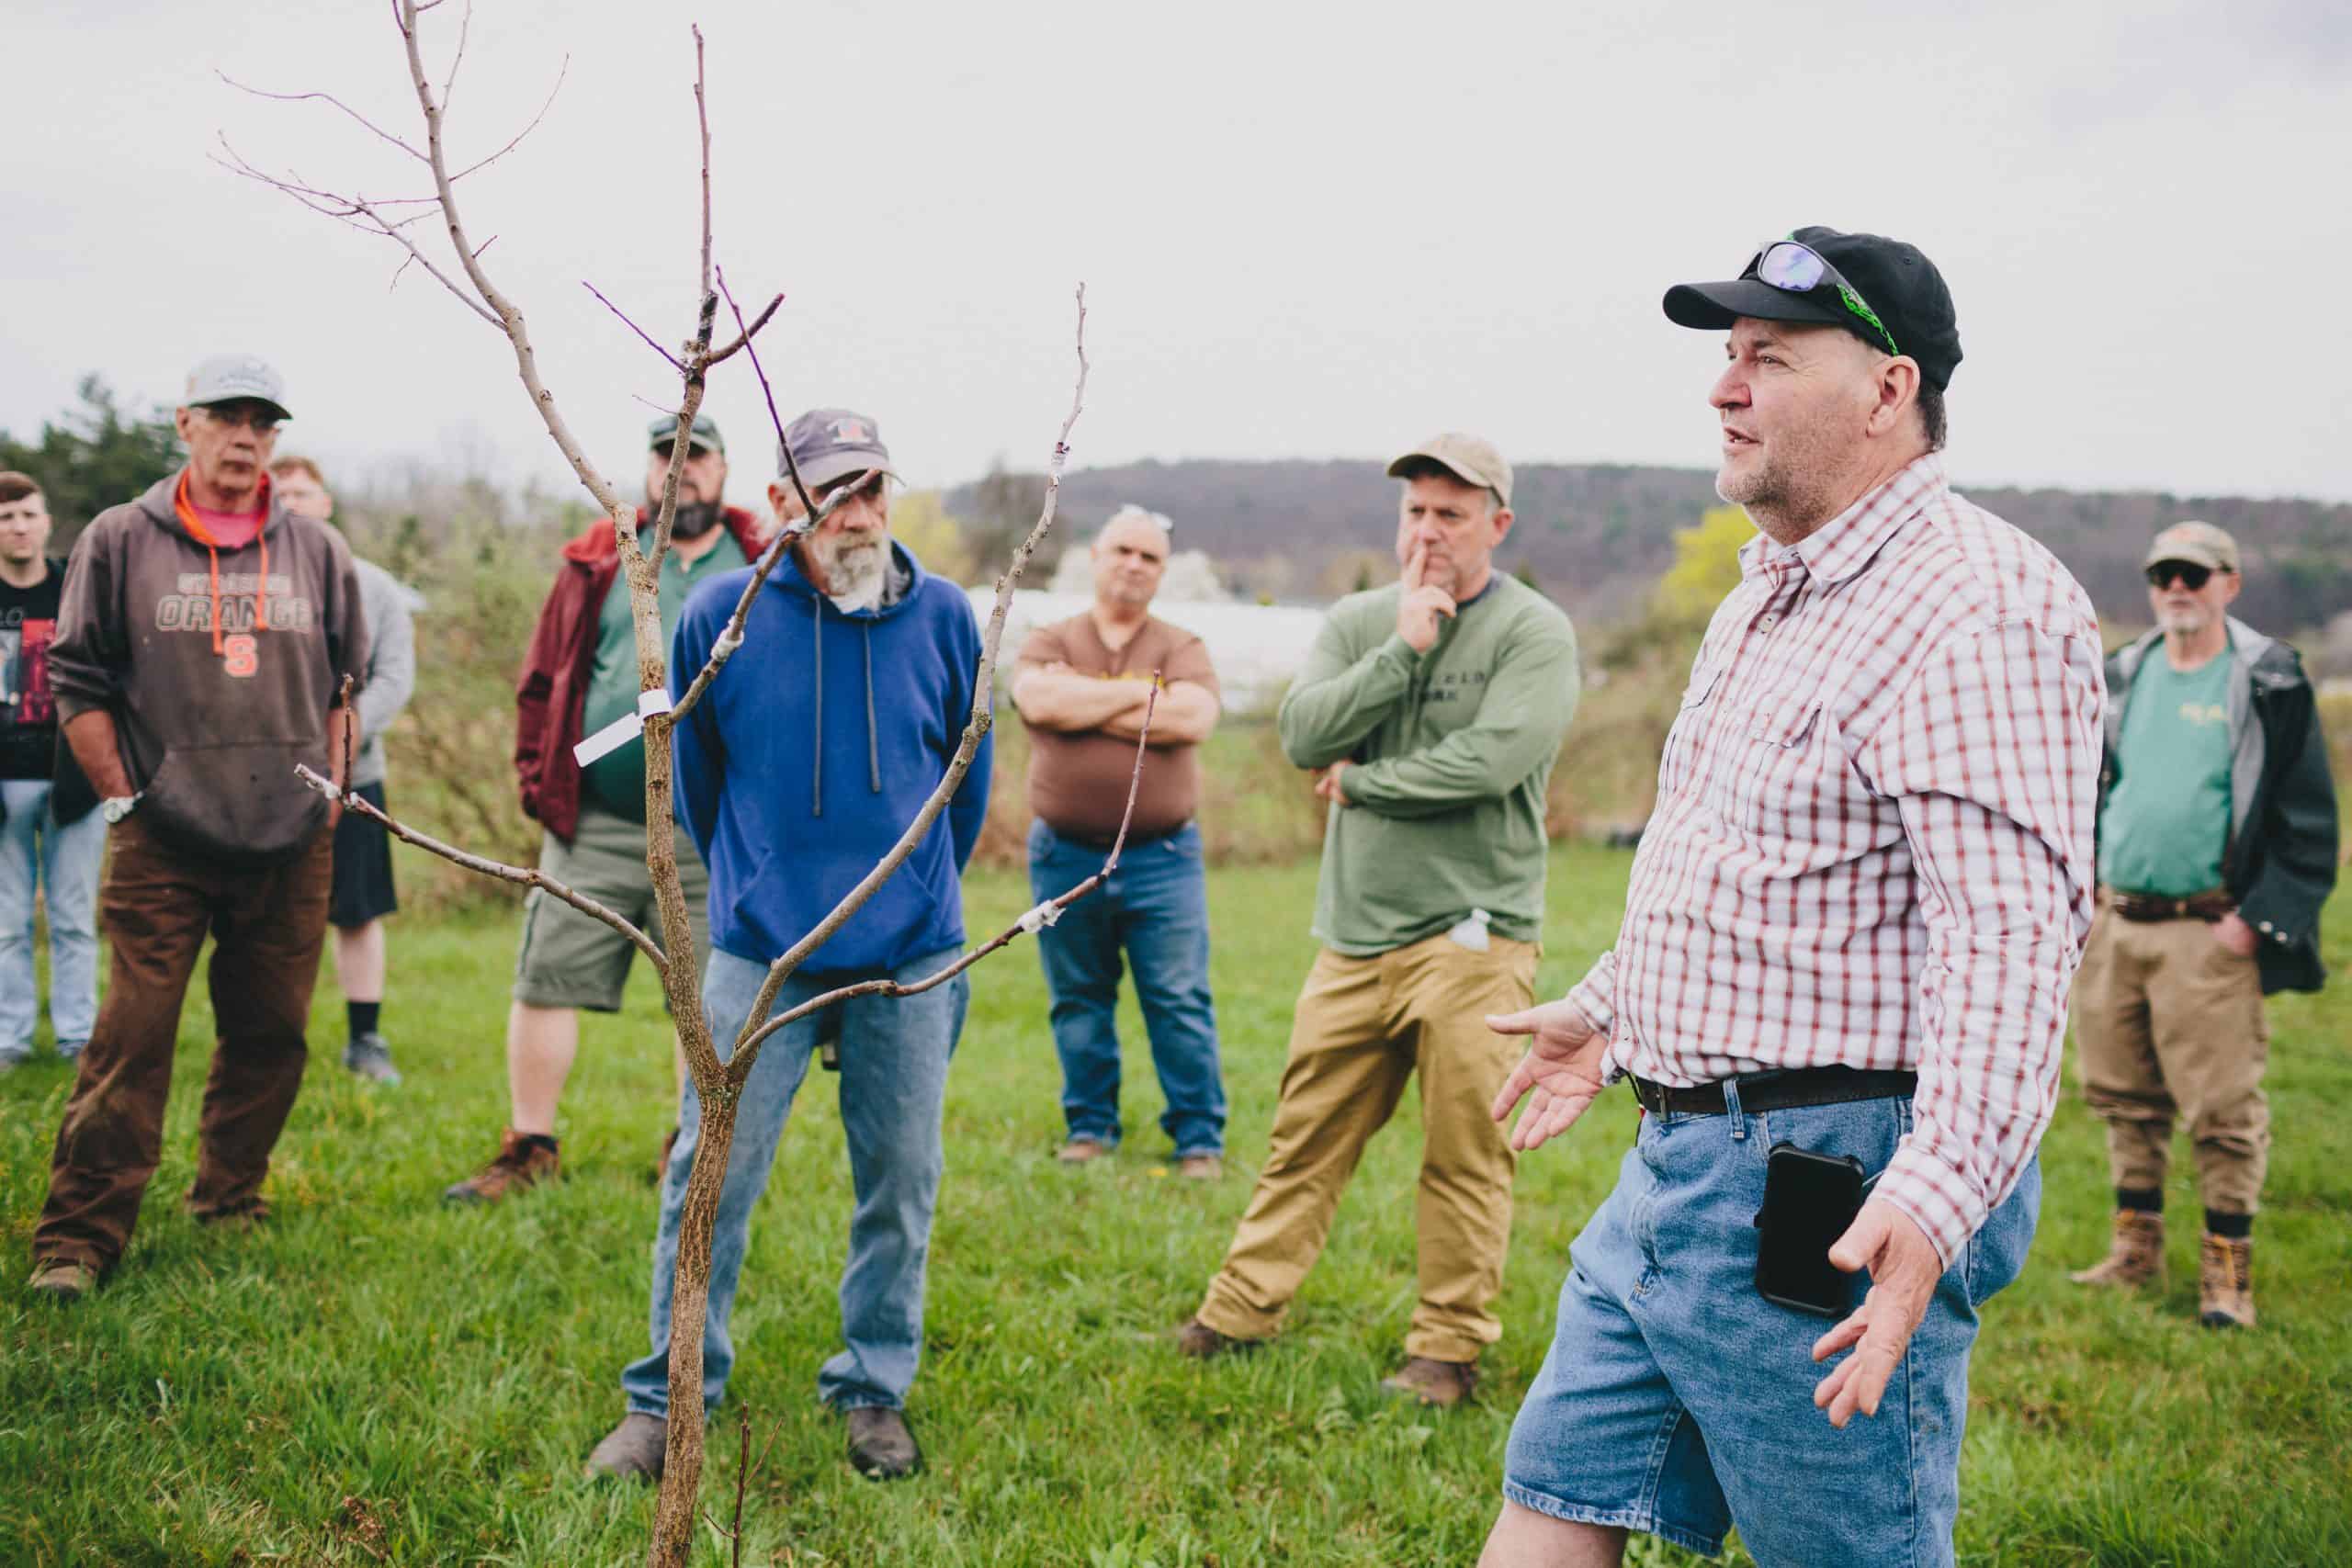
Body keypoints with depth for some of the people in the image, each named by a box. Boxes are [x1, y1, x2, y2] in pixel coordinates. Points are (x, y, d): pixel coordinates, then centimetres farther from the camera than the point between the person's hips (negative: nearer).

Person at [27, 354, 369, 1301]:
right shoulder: (120, 541, 3)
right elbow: (77, 680, 5)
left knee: (270, 1035, 8)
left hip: (292, 845, 3)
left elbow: (345, 683, 17)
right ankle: (79, 1236, -2)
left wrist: (330, 796, 10)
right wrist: (121, 797, -1)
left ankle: (229, 1201, 25)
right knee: (132, 1042, -8)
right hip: (163, 844, -3)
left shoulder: (317, 552, 10)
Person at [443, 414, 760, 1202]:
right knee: (546, 982, 2)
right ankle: (529, 1147, 14)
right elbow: (543, 678, 9)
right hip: (594, 827, 1)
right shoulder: (598, 563, 8)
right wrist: (539, 780, 0)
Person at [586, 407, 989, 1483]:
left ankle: (875, 1392, 23)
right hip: (760, 951, -1)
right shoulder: (720, 616, -4)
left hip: (910, 955, 1)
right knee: (710, 1172, 0)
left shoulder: (944, 617, -1)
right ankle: (669, 1399, 14)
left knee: (901, 1182, 7)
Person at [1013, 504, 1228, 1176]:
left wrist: (1082, 705, -9)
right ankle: (1090, 1127, 23)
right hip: (1064, 857, 1)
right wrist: (1143, 691, -9)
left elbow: (1192, 719, -14)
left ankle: (1199, 1138, 6)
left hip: (1161, 857, -1)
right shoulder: (1049, 642, 8)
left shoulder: (1182, 647, 7)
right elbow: (1040, 701, -15)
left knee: (1181, 1003, -2)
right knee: (1078, 1002, 10)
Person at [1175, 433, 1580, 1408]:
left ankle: (1449, 1345, 15)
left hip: (1471, 935, -4)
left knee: (1465, 1155, 2)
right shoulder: (1360, 622, 11)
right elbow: (1302, 735, -4)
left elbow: (1492, 759, -19)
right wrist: (1405, 648, -12)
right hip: (1356, 932, 4)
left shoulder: (1535, 632, -5)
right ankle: (1243, 1308, 23)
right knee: (1306, 1137, 11)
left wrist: (1360, 781, -6)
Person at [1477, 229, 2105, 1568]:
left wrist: (1934, 1198, -37)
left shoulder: (1977, 608, -17)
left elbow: (2013, 937, -27)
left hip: (1833, 1198, -10)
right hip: (1676, 1164, 10)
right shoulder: (1765, 602, 17)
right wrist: (1608, 1012, 34)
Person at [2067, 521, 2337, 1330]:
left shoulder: (2269, 685, -3)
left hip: (2207, 934, -5)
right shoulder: (2123, 677, 12)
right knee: (2123, 1098, 12)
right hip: (2115, 923, 5)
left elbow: (2309, 820, -3)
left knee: (2223, 1110, -2)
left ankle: (2227, 1270, 9)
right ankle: (2136, 1248, 25)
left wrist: (2259, 917, -10)